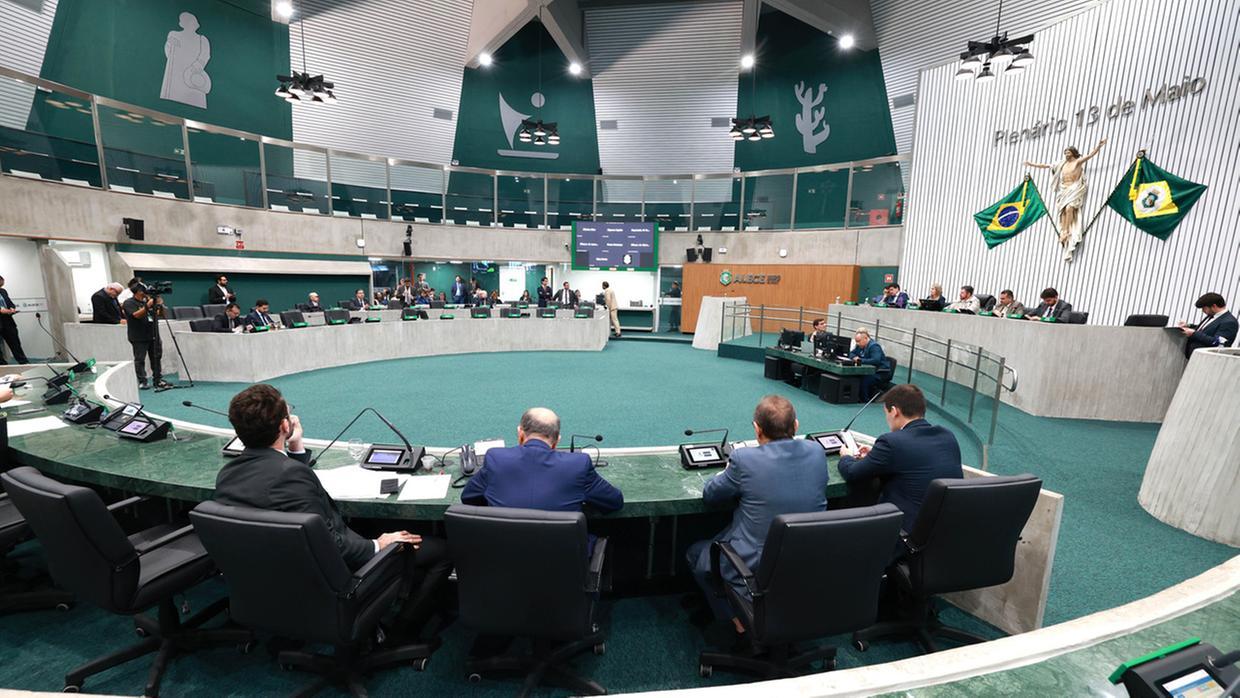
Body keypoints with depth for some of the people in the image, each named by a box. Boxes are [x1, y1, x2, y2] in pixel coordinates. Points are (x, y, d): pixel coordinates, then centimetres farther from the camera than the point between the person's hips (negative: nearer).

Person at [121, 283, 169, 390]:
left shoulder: (147, 300, 14)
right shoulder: (129, 303, -3)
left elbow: (159, 314, 13)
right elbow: (137, 315, -19)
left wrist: (160, 306, -4)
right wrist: (147, 306, -28)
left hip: (153, 336, 6)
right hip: (139, 338, -6)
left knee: (156, 358, 7)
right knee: (140, 360, -1)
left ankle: (158, 380, 12)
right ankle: (142, 382, 2)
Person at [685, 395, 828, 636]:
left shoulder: (744, 459, -22)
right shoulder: (816, 452, -8)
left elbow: (709, 494, -5)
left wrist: (729, 473, 15)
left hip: (756, 566, -5)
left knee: (694, 553, 22)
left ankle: (737, 619, 22)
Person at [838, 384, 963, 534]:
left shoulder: (892, 442, -19)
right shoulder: (949, 437, 2)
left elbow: (851, 474, -7)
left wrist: (846, 457, 14)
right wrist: (875, 454, 22)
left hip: (911, 530, -7)